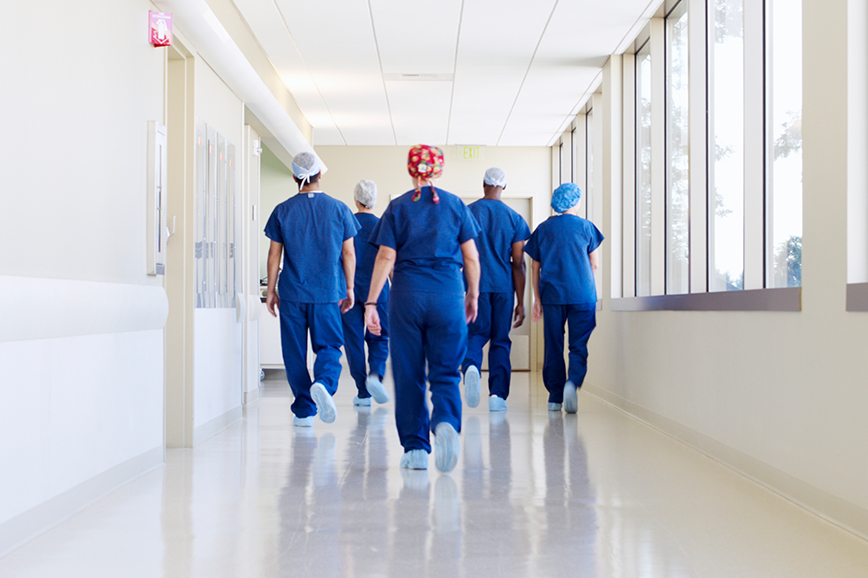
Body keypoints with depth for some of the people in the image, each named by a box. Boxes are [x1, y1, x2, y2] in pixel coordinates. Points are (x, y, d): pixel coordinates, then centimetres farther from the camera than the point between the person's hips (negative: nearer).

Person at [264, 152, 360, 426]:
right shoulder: (338, 209, 1)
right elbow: (348, 253, 3)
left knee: (295, 353, 8)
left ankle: (304, 410, 11)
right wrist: (349, 289, 11)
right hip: (328, 293, 0)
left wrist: (271, 290, 10)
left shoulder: (283, 210, 1)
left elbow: (274, 255, 3)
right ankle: (323, 383, -23)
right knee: (328, 347, 7)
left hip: (292, 293, 0)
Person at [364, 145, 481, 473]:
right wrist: (472, 296, 18)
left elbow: (385, 257, -3)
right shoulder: (456, 206, 7)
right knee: (445, 372, 5)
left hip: (407, 296, 0)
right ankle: (445, 423, -25)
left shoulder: (398, 207, 4)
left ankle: (415, 448, 9)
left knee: (408, 374, 8)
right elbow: (471, 258, 6)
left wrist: (371, 302, -2)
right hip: (448, 296, 0)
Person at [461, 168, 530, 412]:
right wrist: (521, 303, 5)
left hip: (474, 284, 0)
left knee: (476, 334, 7)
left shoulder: (467, 213, 3)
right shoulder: (514, 218, 4)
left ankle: (470, 365, -25)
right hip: (503, 286, 0)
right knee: (500, 340, 9)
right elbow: (518, 263, 2)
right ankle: (498, 395, 3)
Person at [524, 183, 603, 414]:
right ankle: (572, 382, -24)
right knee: (579, 345, 1)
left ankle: (554, 397, 10)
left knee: (553, 346, 8)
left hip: (551, 294, 2)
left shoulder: (543, 228, 8)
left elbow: (535, 267, 7)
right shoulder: (585, 226, 2)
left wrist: (537, 299, 10)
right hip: (582, 295, -2)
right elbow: (594, 264, 5)